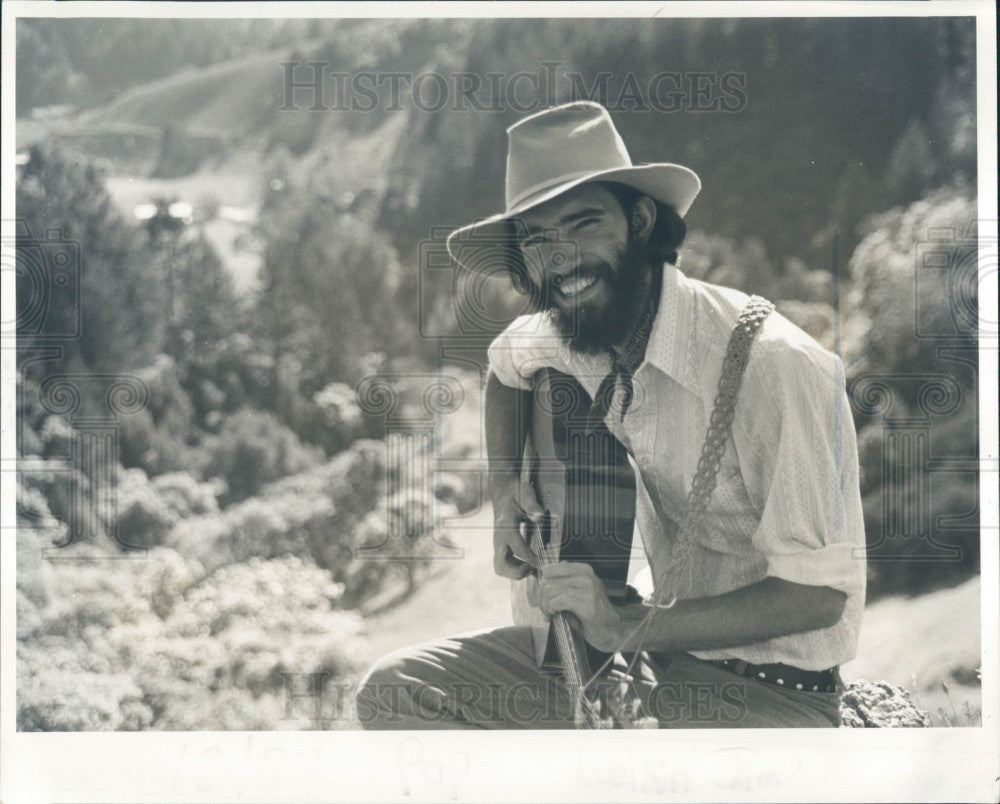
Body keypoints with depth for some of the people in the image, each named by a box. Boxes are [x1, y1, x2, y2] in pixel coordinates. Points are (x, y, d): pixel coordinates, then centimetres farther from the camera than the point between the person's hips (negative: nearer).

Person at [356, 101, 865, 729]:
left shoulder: (776, 365, -23)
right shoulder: (561, 339, 0)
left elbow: (818, 591, -23)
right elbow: (508, 360, 27)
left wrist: (629, 627, -28)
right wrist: (505, 485, 10)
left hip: (768, 694, -7)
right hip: (651, 653, 7)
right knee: (396, 691, -3)